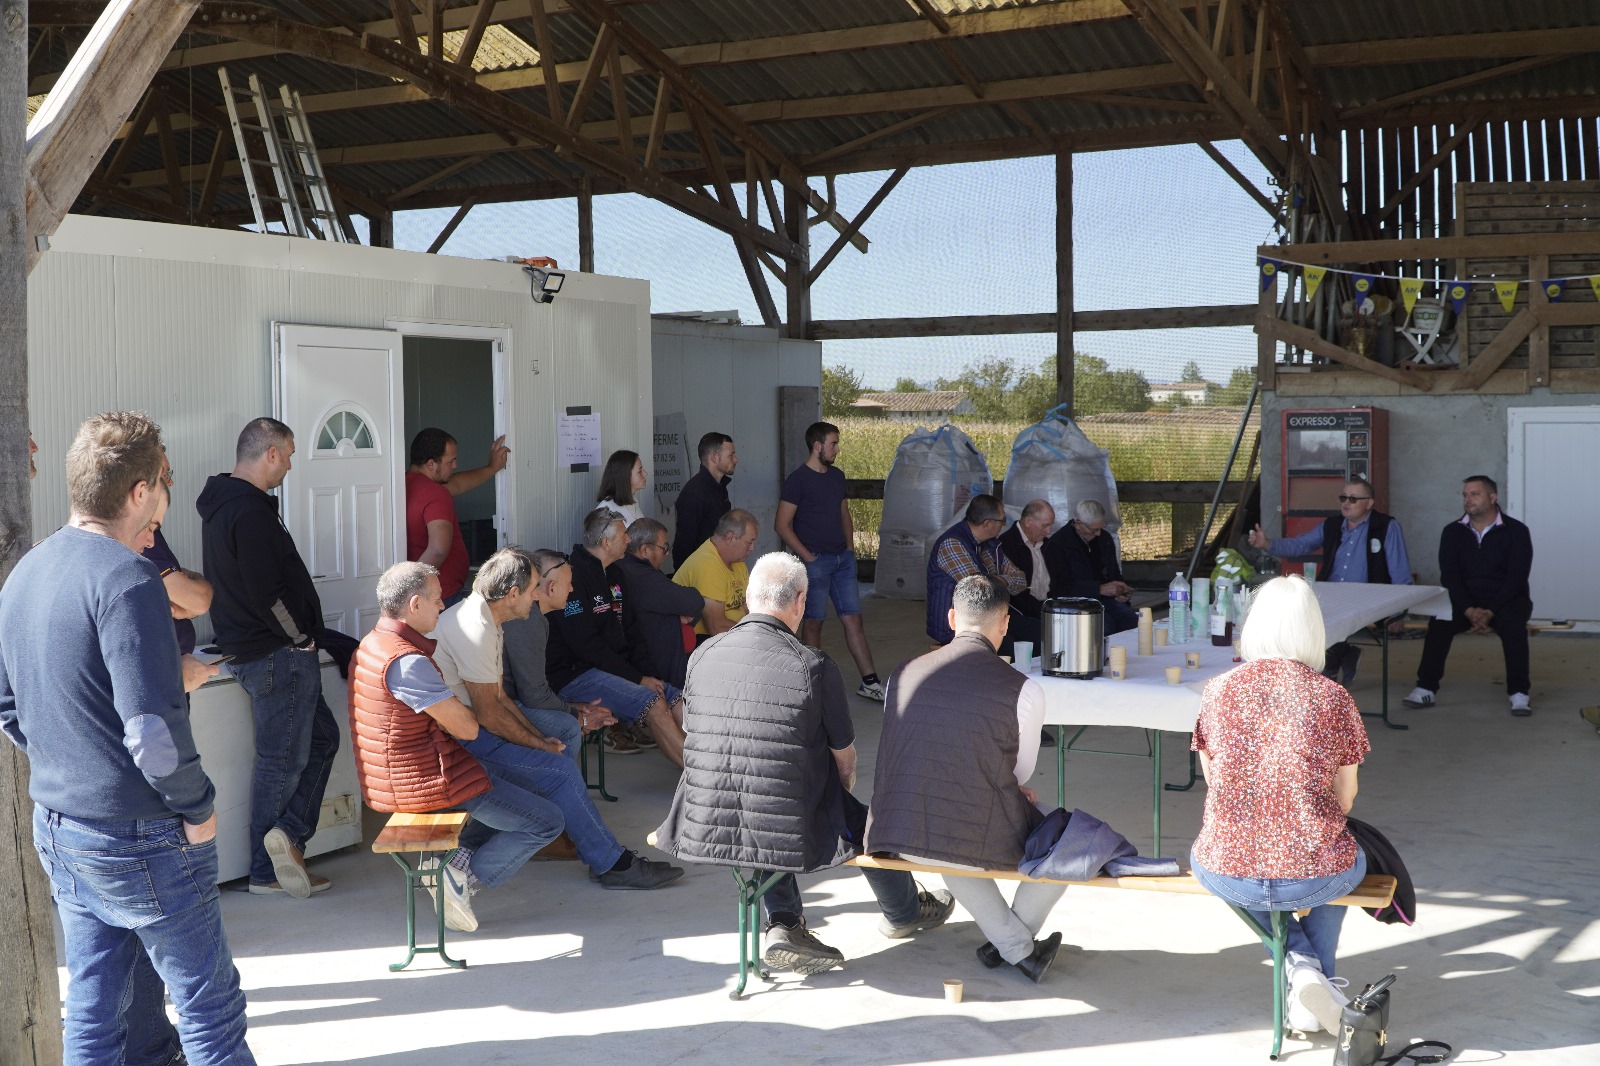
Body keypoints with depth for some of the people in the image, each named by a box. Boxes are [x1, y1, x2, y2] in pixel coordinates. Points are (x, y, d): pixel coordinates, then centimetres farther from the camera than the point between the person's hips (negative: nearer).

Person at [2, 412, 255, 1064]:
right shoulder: (125, 578, -20)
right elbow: (154, 728, -25)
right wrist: (199, 807, -11)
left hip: (57, 827, 9)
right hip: (141, 839, -8)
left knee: (92, 1010, 16)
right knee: (211, 1007, 5)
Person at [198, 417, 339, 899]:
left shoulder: (222, 504, 13)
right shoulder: (251, 513, -21)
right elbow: (267, 593, -24)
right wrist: (301, 638, -10)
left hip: (248, 646, 10)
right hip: (276, 655, -10)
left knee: (321, 737, 15)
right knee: (283, 760, -1)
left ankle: (289, 834, 9)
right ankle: (266, 871, 7)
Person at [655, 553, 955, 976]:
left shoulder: (702, 655, -2)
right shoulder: (814, 666, -15)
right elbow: (845, 762, -2)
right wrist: (839, 794, 21)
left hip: (704, 829, 4)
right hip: (789, 837, -3)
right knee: (866, 819, 26)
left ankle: (782, 925, 23)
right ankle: (903, 912, 52)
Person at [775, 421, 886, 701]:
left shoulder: (837, 476, 11)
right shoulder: (798, 480, -11)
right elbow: (782, 525, -13)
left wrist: (850, 548, 11)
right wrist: (807, 557, -15)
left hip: (842, 559, 7)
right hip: (816, 561, -7)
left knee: (853, 619, 5)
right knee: (814, 622, 3)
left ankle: (869, 681, 7)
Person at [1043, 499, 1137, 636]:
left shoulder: (1104, 538, 16)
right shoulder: (1057, 545, -6)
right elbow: (1060, 588, -14)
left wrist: (1120, 591, 6)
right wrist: (1100, 589, -18)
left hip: (1105, 599, 6)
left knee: (1134, 621, -23)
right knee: (1106, 625, -34)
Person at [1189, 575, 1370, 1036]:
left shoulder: (1217, 691, -1)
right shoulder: (1333, 697, -5)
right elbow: (1345, 797, 4)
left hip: (1223, 873, 0)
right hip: (1313, 878, 0)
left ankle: (1300, 961, 16)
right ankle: (1318, 981, 30)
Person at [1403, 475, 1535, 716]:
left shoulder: (1516, 531, -5)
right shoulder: (1453, 532, 4)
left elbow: (1516, 578, -13)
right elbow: (1449, 576, -5)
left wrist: (1490, 612, -24)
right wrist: (1469, 611, -21)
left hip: (1506, 600, -2)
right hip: (1465, 601, 2)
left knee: (1513, 625, -34)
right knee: (1439, 623, -26)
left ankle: (1519, 694, -28)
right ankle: (1426, 689, -20)